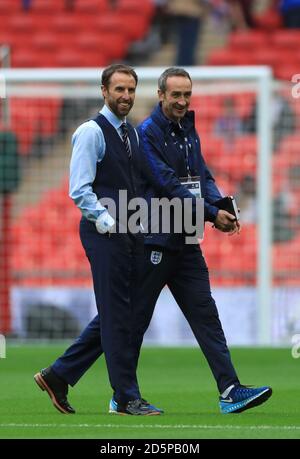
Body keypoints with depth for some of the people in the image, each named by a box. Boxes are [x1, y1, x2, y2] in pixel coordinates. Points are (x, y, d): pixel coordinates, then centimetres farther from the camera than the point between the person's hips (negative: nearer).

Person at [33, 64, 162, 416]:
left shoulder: (132, 134, 16)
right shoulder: (91, 133, -8)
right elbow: (80, 191, -13)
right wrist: (108, 222, -20)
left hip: (130, 234, 8)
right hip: (104, 234, -8)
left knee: (116, 315, 10)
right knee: (116, 316, -5)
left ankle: (58, 375, 19)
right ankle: (127, 398, -2)